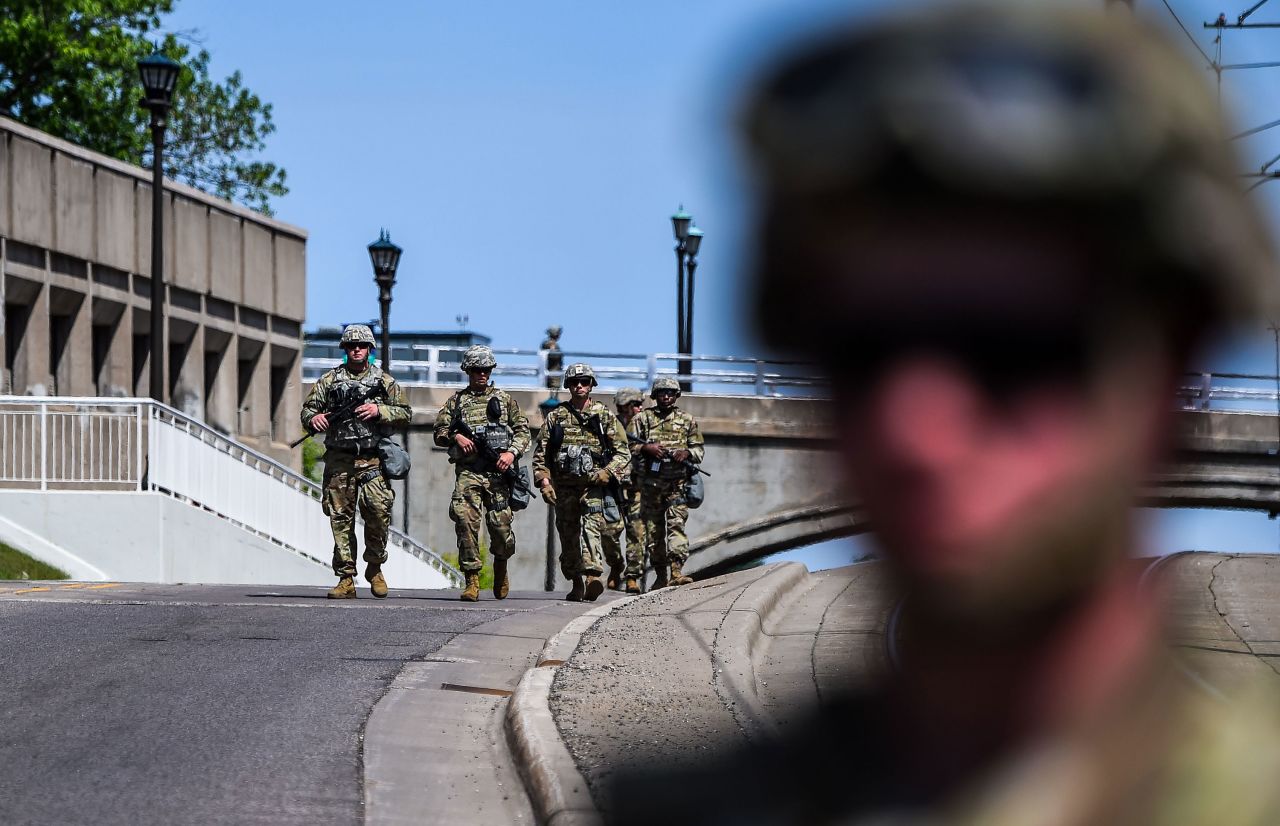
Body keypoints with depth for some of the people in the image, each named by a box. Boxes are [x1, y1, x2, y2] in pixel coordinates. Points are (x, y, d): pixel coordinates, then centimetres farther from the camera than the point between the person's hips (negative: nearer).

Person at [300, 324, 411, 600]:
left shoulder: (383, 380, 10)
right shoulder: (330, 380, 11)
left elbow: (405, 412, 8)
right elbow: (308, 408, 11)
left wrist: (379, 411, -9)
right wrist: (314, 418, -12)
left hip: (373, 460, -1)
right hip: (339, 460, 1)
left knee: (379, 510, -13)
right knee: (341, 518, -2)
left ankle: (375, 567, 9)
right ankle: (346, 579, 2)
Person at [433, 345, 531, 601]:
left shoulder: (504, 399, 15)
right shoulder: (457, 401, 15)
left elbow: (523, 429, 11)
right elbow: (439, 432, 13)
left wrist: (512, 452, -6)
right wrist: (455, 437, -9)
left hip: (497, 473, 0)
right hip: (467, 471, 0)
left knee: (500, 525, -4)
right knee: (465, 520, -17)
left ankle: (501, 565, 27)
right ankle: (472, 580, -13)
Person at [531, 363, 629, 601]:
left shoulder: (605, 416, 7)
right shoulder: (555, 417, 10)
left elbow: (623, 452, 6)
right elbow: (540, 454, 9)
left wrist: (607, 472, -11)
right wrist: (544, 482, -3)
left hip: (594, 485, -3)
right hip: (564, 487, 3)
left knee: (592, 527, -22)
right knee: (568, 535, 7)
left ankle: (592, 577, -36)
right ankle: (576, 584, 19)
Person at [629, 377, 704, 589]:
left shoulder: (687, 420, 12)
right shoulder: (642, 419, 9)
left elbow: (699, 450, 13)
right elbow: (628, 446, 6)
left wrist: (687, 453, -8)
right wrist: (646, 448, -13)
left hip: (677, 484, -1)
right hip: (650, 482, 1)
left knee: (677, 524, -16)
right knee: (653, 530, 5)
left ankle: (676, 571, -25)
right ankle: (661, 575, 14)